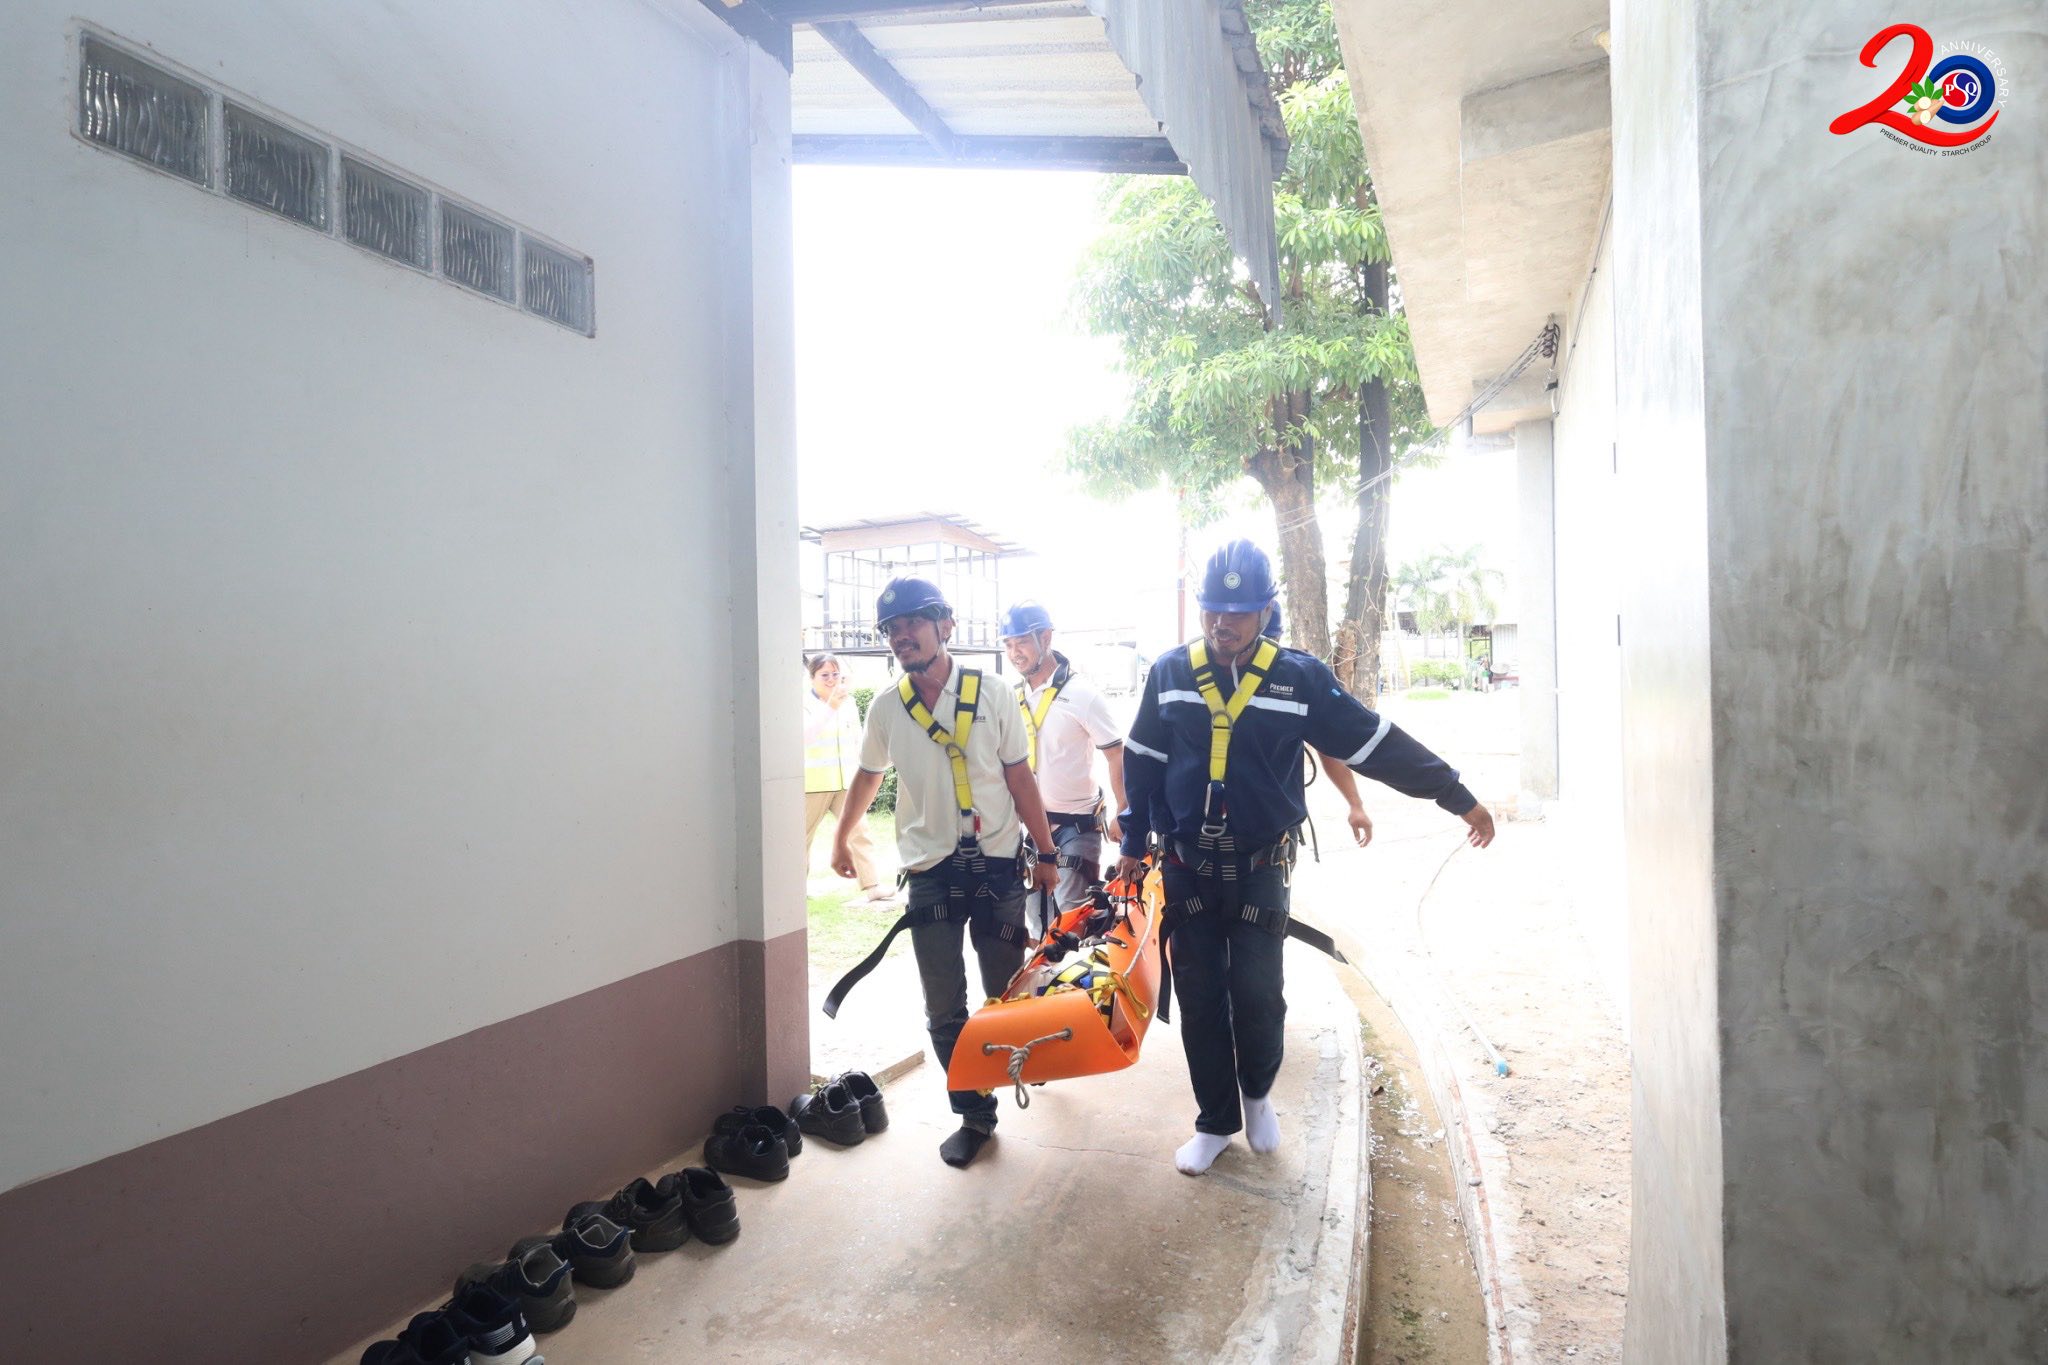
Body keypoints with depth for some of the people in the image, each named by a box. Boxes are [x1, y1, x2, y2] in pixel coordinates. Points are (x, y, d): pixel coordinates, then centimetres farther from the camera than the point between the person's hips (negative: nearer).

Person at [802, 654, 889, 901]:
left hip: (846, 781, 4)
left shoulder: (848, 702, 8)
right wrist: (830, 707, -36)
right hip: (814, 784, -4)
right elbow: (805, 736, -27)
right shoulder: (804, 703, -9)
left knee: (859, 832, -4)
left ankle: (872, 885, -5)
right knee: (804, 837, 6)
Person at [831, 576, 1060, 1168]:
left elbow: (1020, 778, -1)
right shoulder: (886, 708, 0)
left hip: (998, 864, -1)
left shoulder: (992, 693, -6)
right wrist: (841, 841, 26)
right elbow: (867, 777, 17)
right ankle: (975, 1115, 19)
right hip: (929, 870, 2)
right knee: (944, 1009, 4)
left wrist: (1046, 854, 1)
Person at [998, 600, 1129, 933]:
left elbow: (1116, 755, -12)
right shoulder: (1014, 697, 3)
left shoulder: (1081, 693, -15)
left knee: (1074, 911, -5)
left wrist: (1124, 814, -14)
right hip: (1032, 822, 6)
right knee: (1037, 909, 13)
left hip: (1076, 823, -6)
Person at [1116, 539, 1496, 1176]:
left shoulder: (1299, 677, -5)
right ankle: (1215, 1122, 26)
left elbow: (1378, 744, -3)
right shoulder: (1170, 673, -1)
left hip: (1261, 867, -1)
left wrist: (1457, 796, -3)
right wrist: (1135, 843, 10)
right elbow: (1141, 761, 7)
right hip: (1188, 866, 2)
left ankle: (1257, 1096, 31)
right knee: (1200, 998, 8)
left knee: (1258, 995, 0)